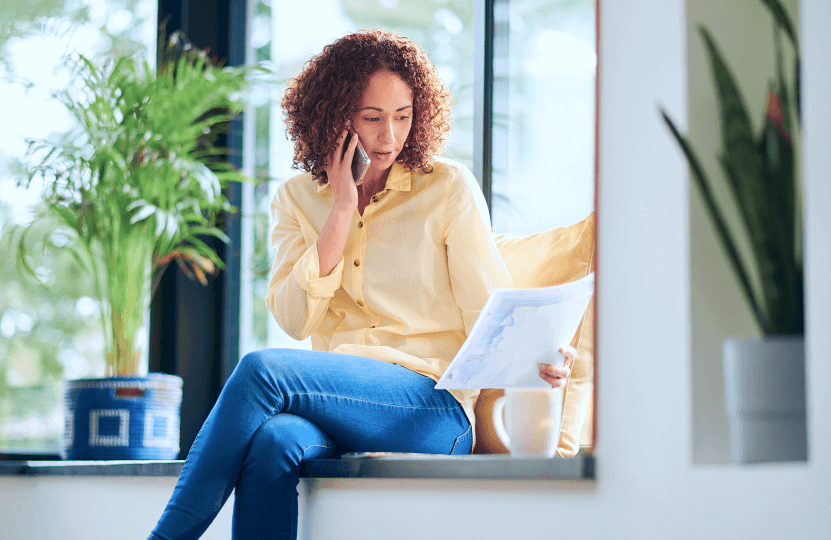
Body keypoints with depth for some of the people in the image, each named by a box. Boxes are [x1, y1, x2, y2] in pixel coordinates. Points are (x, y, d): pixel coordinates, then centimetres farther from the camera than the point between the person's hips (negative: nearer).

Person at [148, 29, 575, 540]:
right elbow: (295, 320, 0)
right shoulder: (297, 199, 15)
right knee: (274, 442, -36)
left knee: (263, 369, -29)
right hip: (336, 396, 3)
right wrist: (344, 207, -2)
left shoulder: (449, 187, 7)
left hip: (434, 407, -2)